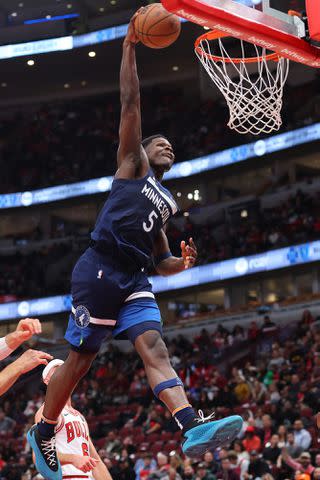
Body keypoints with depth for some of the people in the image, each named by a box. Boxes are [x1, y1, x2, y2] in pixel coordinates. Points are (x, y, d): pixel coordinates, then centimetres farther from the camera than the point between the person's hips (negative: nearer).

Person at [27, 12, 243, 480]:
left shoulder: (167, 202, 27)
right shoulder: (132, 162, 10)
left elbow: (162, 261, 29)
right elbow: (130, 103, 0)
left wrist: (184, 263, 7)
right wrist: (130, 47, -3)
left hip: (134, 278, 6)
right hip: (100, 269, -6)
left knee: (154, 347, -14)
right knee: (80, 358, -1)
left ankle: (193, 427, -33)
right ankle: (42, 433, 17)